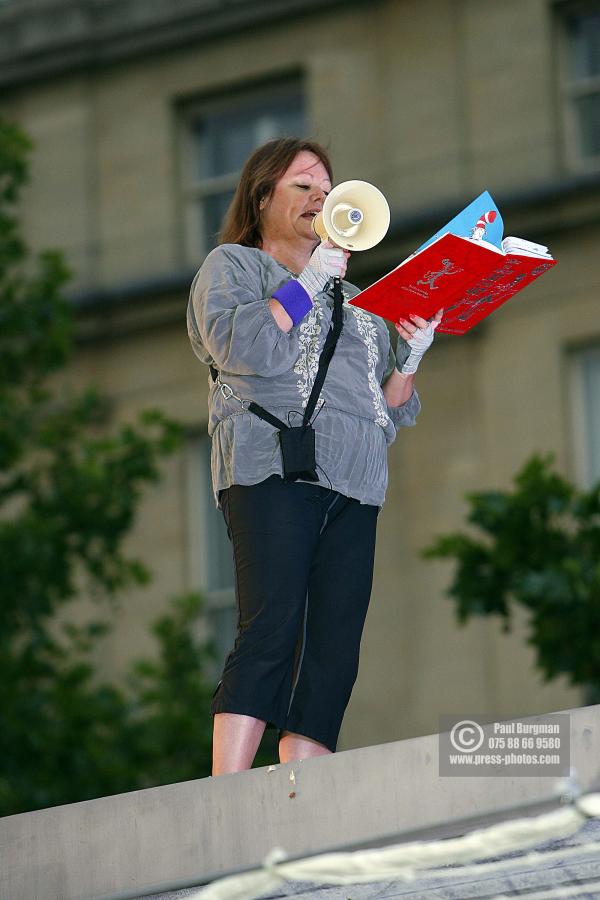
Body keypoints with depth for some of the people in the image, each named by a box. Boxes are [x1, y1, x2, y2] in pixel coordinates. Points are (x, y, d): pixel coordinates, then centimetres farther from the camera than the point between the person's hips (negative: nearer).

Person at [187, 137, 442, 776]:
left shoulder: (350, 299, 31)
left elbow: (390, 413, 27)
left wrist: (411, 355, 9)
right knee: (270, 634, -21)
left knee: (333, 658, -7)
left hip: (352, 486, 6)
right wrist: (311, 279, -3)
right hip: (274, 469, -6)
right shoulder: (233, 265, 15)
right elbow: (245, 349, -7)